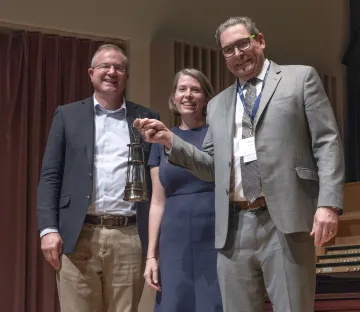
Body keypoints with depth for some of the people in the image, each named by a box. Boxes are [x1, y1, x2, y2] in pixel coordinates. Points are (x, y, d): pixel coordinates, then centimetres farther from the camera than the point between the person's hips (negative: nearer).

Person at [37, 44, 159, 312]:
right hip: (78, 237, 0)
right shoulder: (68, 115, 10)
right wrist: (48, 228, -7)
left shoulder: (147, 119, 12)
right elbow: (50, 176, 5)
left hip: (130, 238, 1)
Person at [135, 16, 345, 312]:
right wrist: (170, 140, 5)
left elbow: (327, 143, 0)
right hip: (235, 228, 4)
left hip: (285, 221, -4)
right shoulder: (218, 104, 22)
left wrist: (328, 203, -12)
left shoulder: (300, 78, 8)